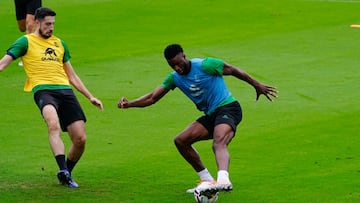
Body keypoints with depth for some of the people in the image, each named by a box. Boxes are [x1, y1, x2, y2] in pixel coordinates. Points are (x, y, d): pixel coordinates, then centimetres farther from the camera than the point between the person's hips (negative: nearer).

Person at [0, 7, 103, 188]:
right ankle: (63, 171, -43)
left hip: (65, 90, 5)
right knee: (54, 125, -36)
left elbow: (72, 76, 32)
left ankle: (67, 174, 18)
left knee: (80, 139, -6)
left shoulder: (59, 43, 26)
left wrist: (90, 97, 28)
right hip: (43, 90, -5)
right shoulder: (26, 42, 11)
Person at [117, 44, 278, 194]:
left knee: (219, 143, -34)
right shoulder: (174, 78, 7)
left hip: (227, 108, -8)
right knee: (180, 141, -1)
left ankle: (223, 180, -61)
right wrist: (129, 104, -5)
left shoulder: (204, 65, -12)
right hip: (210, 115, 8)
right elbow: (153, 97, 10)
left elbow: (232, 70, -4)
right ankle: (207, 181, 8)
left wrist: (257, 85, 1)